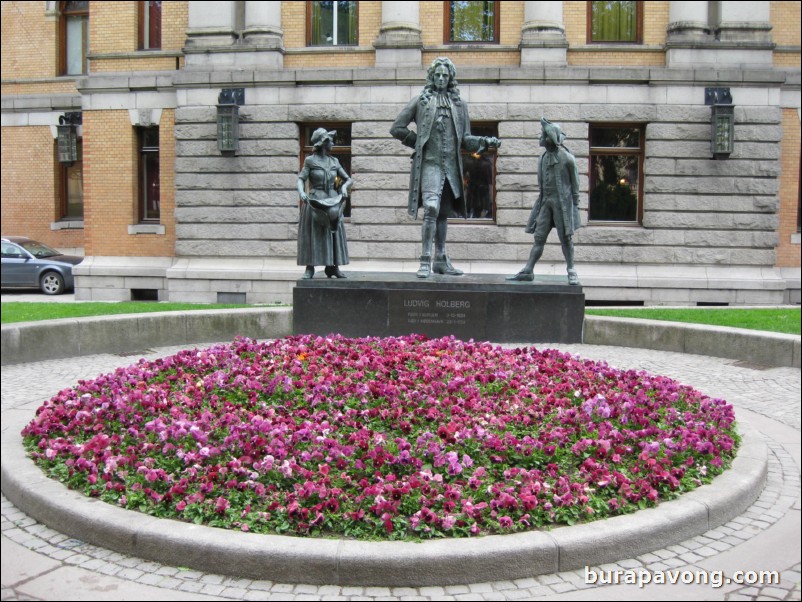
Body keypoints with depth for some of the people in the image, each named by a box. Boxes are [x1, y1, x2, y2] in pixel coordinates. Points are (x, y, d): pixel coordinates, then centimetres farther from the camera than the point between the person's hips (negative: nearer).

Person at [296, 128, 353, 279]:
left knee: (334, 234, 1)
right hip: (315, 202, -4)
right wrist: (301, 192, -26)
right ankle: (310, 268, -3)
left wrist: (344, 187, -10)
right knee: (312, 235, -4)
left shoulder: (334, 161, 11)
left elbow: (349, 179, 11)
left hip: (332, 202, 4)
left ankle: (332, 267, 8)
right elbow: (301, 179, -7)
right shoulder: (310, 160, 0)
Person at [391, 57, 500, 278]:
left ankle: (441, 259, 21)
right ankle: (425, 260, -15)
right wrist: (418, 142, 2)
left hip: (451, 166, 4)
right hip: (429, 163, -4)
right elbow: (397, 128, 6)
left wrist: (484, 141, -4)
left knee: (443, 213, 12)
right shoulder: (420, 101, 5)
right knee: (431, 209, -19)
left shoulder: (459, 104, 14)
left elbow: (465, 139, 13)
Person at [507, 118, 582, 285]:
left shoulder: (567, 158, -8)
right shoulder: (543, 158, 9)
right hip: (546, 202, 5)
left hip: (562, 202, -5)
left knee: (566, 238, 0)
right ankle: (528, 271, 3)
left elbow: (575, 183, -4)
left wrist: (575, 205, -6)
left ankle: (571, 272, 8)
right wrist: (543, 199, 13)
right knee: (539, 237, 3)